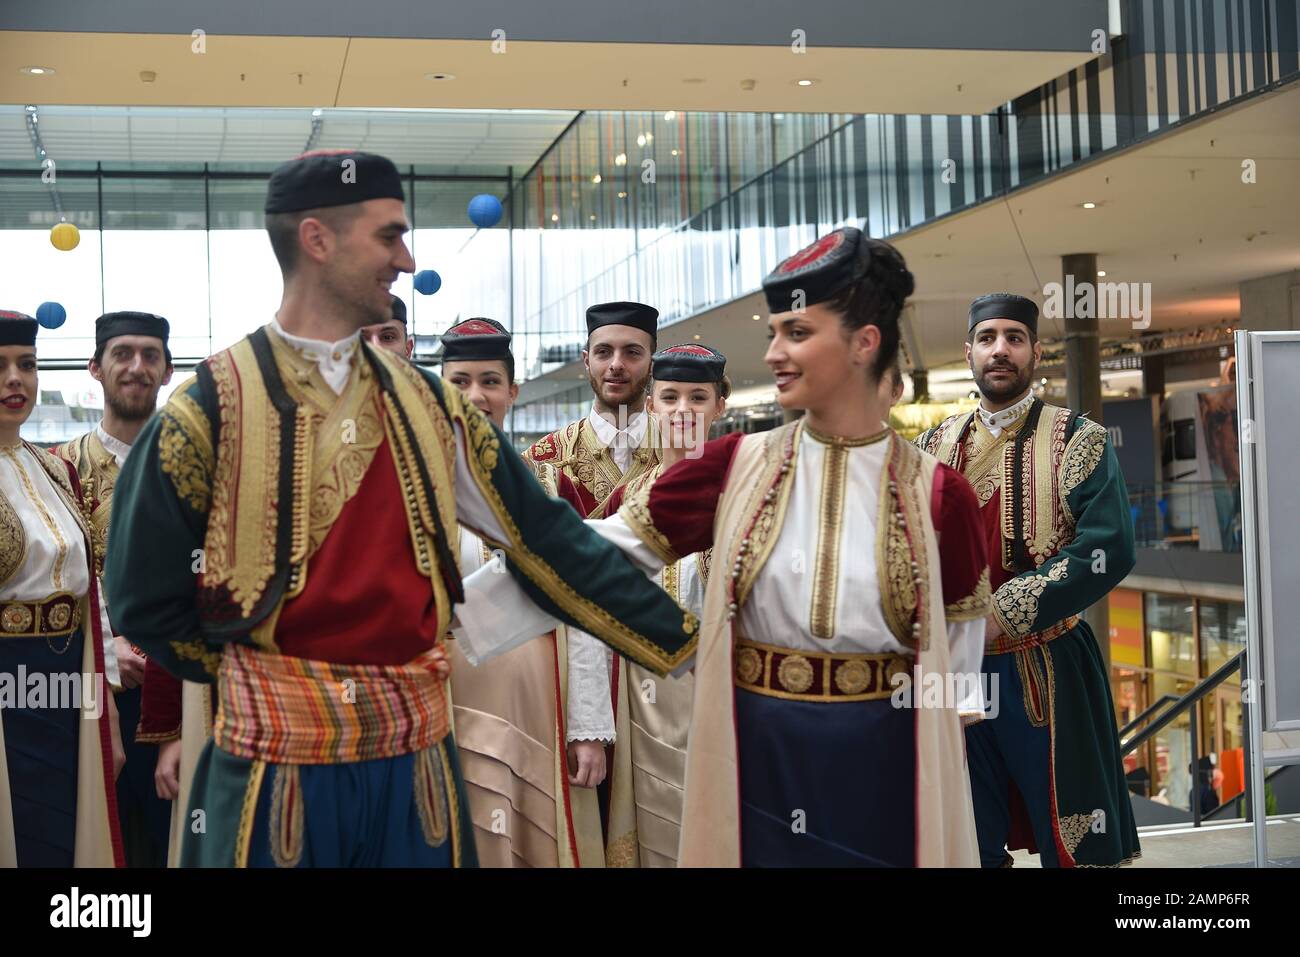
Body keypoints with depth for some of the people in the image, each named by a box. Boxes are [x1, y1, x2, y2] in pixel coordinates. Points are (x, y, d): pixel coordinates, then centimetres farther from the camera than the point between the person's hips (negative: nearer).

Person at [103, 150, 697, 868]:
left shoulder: (424, 403, 5)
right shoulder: (210, 408, -8)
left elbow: (546, 537, 5)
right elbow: (144, 593, -1)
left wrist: (686, 641, 2)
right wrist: (261, 675, 6)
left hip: (414, 752, 4)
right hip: (278, 759, -4)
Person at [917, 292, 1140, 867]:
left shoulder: (1077, 440, -3)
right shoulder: (935, 445, 10)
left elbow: (1108, 550, -15)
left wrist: (1003, 615, -19)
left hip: (1048, 673, -4)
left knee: (1072, 842, 3)